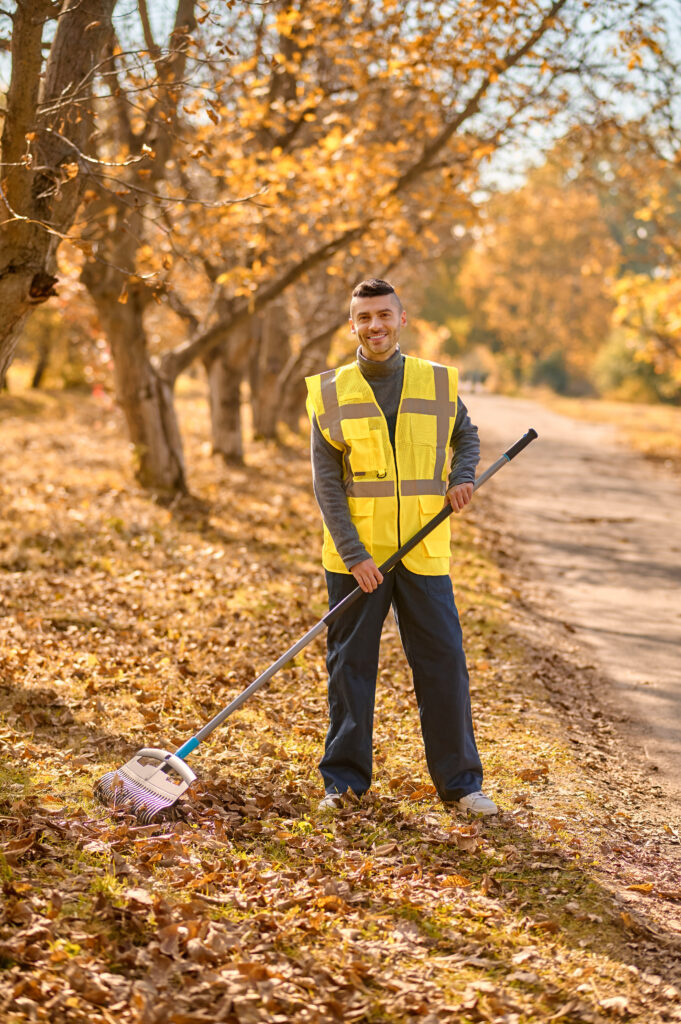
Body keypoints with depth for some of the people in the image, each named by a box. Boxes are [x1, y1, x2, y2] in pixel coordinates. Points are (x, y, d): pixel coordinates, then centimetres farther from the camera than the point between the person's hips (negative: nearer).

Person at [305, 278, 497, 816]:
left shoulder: (438, 383, 3)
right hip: (355, 556, -1)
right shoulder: (331, 393, -2)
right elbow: (327, 483, -5)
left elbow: (467, 436, 20)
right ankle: (345, 779, 18)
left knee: (444, 662, 2)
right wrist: (354, 554, -14)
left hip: (423, 554, 1)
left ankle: (460, 780, 13)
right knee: (350, 666, 6)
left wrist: (463, 476, -3)